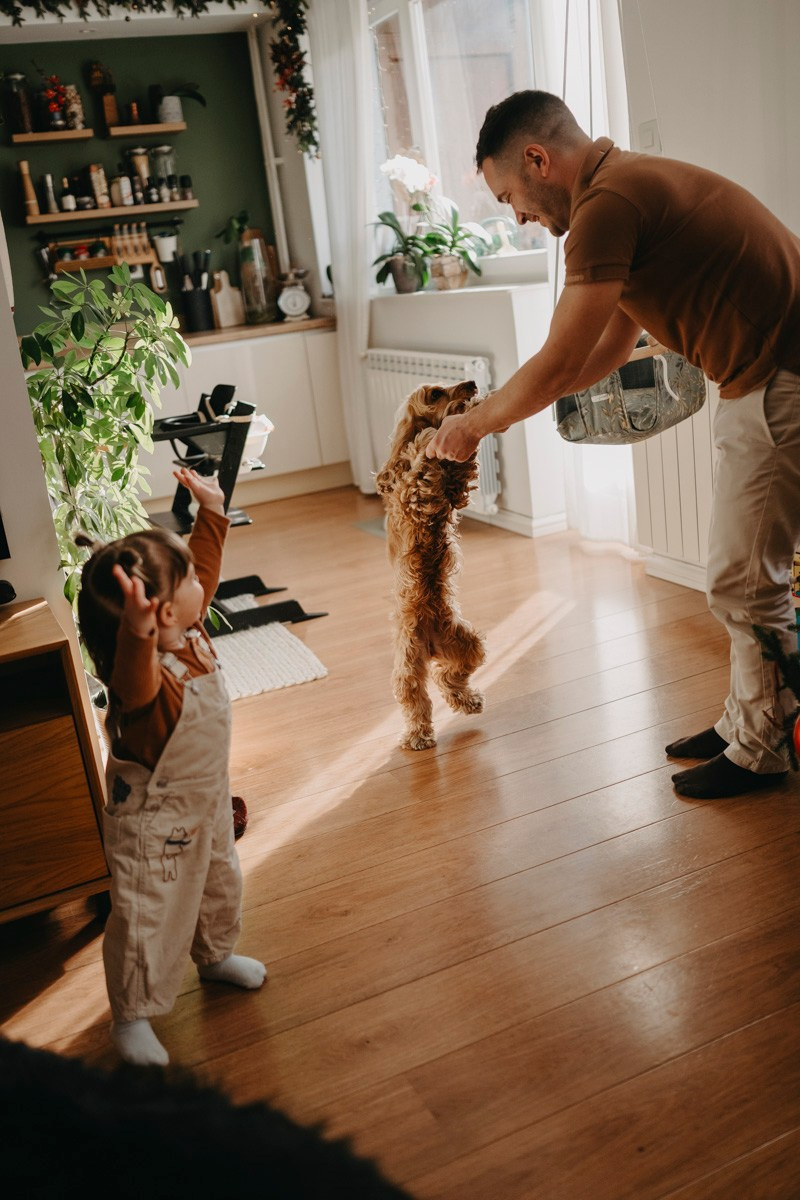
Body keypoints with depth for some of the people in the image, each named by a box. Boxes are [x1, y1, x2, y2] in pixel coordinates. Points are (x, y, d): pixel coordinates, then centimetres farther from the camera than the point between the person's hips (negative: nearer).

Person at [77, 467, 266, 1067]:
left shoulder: (191, 630, -12)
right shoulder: (144, 678, -38)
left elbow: (205, 567, 5)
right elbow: (135, 684, -64)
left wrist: (212, 512, 8)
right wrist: (138, 635, -83)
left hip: (206, 799, 9)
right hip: (153, 820, -9)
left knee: (221, 881, 29)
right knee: (148, 916, 9)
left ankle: (215, 955, 57)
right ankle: (131, 1017, 33)